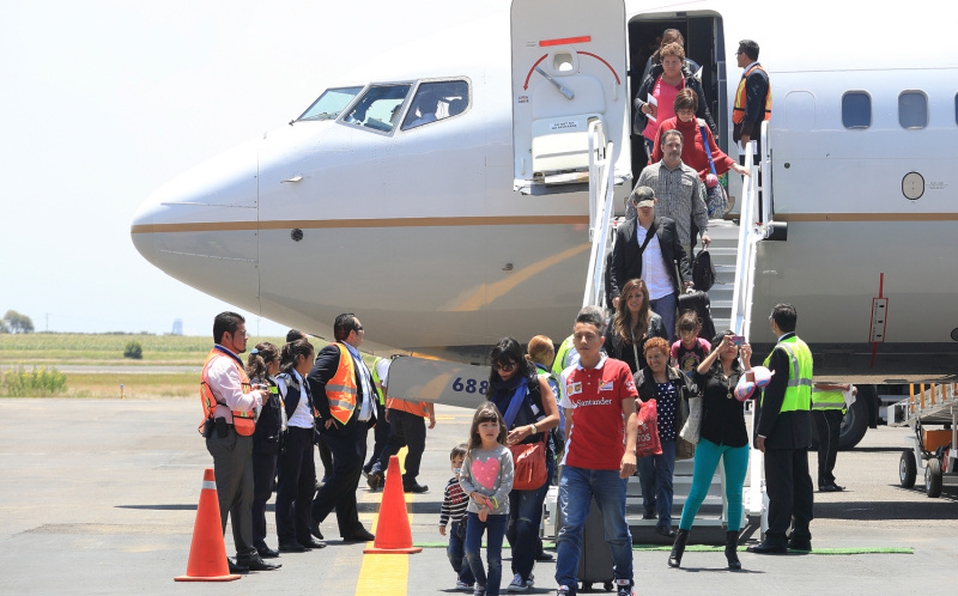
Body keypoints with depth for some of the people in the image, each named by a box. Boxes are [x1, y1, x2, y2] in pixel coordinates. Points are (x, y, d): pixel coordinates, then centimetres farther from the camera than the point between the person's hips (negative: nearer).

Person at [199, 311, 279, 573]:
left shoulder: (229, 362, 19)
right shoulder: (222, 365, -15)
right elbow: (238, 401, -23)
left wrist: (254, 396, 10)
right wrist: (257, 395, -6)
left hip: (239, 438, 11)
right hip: (228, 437, -11)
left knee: (243, 496, 13)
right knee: (223, 497, -7)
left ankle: (246, 554, 18)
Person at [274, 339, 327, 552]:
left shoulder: (303, 381, 17)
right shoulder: (284, 380, -12)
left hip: (306, 438, 9)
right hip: (292, 437, -9)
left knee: (307, 487, 12)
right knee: (288, 490, -4)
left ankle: (303, 535, 19)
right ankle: (287, 539, -1)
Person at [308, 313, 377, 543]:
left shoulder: (354, 356, 22)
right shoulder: (334, 352, -9)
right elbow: (314, 379, -23)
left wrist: (371, 417, 16)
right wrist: (326, 414, -21)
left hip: (358, 424, 10)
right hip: (341, 424, -10)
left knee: (350, 473, 10)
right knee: (347, 470, -16)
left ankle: (351, 528, 13)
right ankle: (313, 516, -12)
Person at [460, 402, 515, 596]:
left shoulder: (504, 454, -7)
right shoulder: (472, 454, 4)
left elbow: (507, 484, -10)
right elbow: (463, 478, 8)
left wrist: (490, 505, -14)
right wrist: (474, 494, -11)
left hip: (498, 511, -3)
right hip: (475, 509, 3)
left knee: (494, 556, 0)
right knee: (471, 551, -5)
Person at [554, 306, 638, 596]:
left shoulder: (618, 370, -1)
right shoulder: (567, 376, 10)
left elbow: (630, 414, -4)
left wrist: (630, 451, -15)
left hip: (611, 466, -2)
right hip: (576, 466, 2)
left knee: (617, 531, 8)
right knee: (570, 527, -8)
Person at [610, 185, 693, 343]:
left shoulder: (667, 226, 8)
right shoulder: (624, 231, 6)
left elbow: (680, 255, 11)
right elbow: (617, 266, 5)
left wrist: (686, 279, -4)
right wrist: (616, 293, -5)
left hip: (665, 295, 0)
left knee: (667, 340, 3)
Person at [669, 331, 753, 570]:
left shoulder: (741, 372, 11)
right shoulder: (709, 371, 6)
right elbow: (697, 375, -16)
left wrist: (747, 362, -16)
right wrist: (718, 350, -18)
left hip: (737, 440, 2)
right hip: (710, 438, -2)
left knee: (734, 494, 3)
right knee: (698, 492, -4)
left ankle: (732, 549, 9)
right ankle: (679, 545, 3)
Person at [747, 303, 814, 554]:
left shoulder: (781, 351, -14)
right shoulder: (804, 348, 14)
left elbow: (774, 393, -18)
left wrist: (762, 432, -16)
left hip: (782, 428, -9)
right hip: (803, 426, 9)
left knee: (779, 485, -8)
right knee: (801, 481, 10)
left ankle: (776, 538, -8)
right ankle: (801, 535, 14)